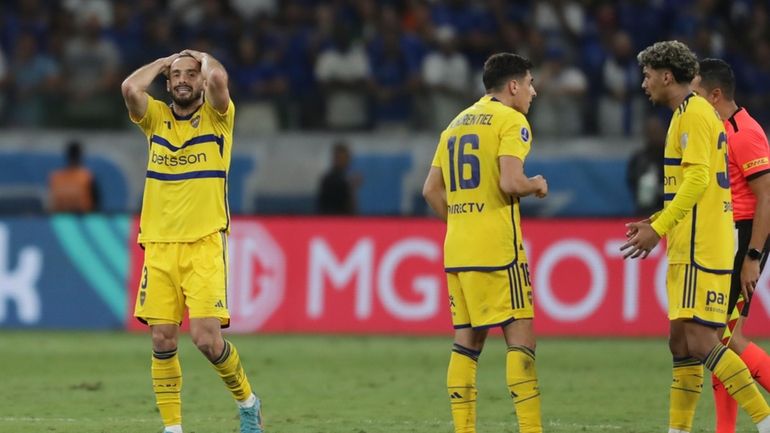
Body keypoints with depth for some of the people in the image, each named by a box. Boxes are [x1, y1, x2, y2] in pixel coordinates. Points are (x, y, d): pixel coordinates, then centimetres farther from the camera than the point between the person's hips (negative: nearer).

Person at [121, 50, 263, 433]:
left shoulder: (217, 117, 3)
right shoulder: (155, 118, 11)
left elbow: (218, 79, -18)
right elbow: (130, 88, -9)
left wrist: (204, 58, 2)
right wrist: (165, 61, 5)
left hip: (205, 245, -3)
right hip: (158, 245, 3)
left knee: (206, 337, -12)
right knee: (162, 340, -2)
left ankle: (247, 402, 12)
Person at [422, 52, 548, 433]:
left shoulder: (457, 124, 18)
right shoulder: (511, 121, -5)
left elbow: (431, 190, 18)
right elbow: (510, 182, -18)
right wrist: (537, 185, 1)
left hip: (457, 249, 8)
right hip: (497, 248, -8)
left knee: (467, 341, 8)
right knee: (520, 336, -7)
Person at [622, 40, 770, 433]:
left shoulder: (694, 114, -11)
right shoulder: (690, 114, 20)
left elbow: (697, 180, -21)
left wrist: (658, 229, -21)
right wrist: (655, 222, 20)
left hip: (700, 250, -11)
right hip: (689, 251, 11)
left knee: (699, 342, -14)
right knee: (682, 344, 10)